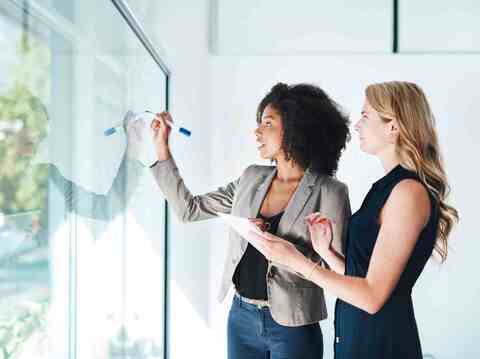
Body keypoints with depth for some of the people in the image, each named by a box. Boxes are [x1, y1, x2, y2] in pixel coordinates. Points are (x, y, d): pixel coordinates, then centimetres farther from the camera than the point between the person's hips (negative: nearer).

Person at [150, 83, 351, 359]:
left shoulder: (329, 192, -12)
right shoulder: (252, 178, 4)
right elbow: (189, 209, 6)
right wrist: (161, 147, 5)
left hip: (291, 327, -5)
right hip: (241, 317, 5)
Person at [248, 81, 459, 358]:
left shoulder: (409, 190, -18)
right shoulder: (389, 186, 9)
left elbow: (373, 296, -20)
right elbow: (360, 276, 9)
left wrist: (295, 260, -17)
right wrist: (325, 251, -4)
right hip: (355, 332, 8)